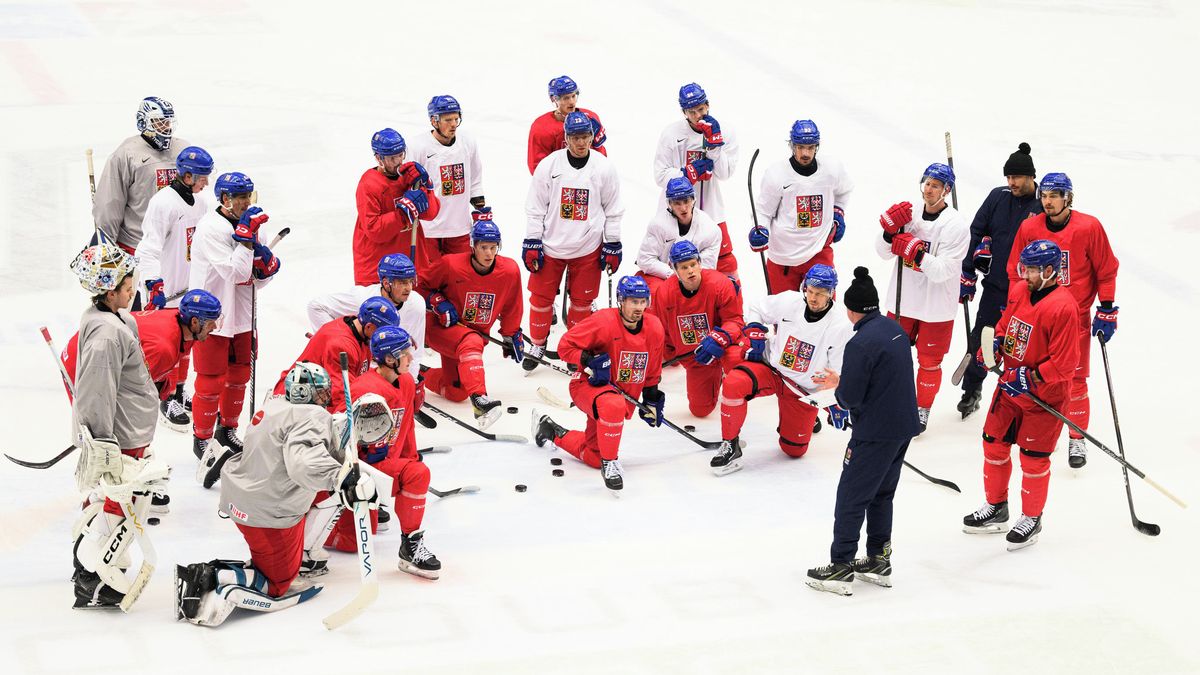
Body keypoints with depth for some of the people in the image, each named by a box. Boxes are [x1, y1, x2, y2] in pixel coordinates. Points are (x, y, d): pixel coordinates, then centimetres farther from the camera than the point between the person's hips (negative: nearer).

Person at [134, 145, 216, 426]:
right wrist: (154, 284, -32)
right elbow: (150, 247, -24)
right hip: (166, 287, -8)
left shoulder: (200, 202, 7)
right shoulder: (163, 202, -19)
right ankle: (168, 401, 10)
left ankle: (179, 393, 32)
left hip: (192, 286, 8)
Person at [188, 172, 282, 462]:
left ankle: (227, 430, 37)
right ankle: (201, 439, 14)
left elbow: (255, 281, 11)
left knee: (239, 376, 18)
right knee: (212, 382, -1)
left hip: (241, 318, 8)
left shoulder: (246, 226, 8)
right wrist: (246, 238, -28)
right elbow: (234, 272, -26)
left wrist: (266, 265, -9)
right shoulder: (211, 229, -18)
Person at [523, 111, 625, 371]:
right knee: (541, 297, 5)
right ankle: (537, 345, 24)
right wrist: (531, 243, -4)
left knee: (582, 300, 8)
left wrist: (612, 246, 3)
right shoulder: (548, 165, -6)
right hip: (550, 245, 0)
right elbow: (535, 207, -1)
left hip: (588, 249, 0)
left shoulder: (604, 168, -4)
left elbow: (613, 210, 4)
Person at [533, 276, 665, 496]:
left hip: (625, 394, 7)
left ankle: (553, 432, 38)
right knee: (613, 405, -43)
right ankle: (609, 464, -25)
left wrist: (652, 400, 12)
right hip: (589, 385, -7)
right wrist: (590, 362, -28)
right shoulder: (603, 321, -22)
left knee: (594, 456, 12)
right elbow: (565, 346, -16)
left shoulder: (654, 328, -5)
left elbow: (652, 370, 12)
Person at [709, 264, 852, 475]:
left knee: (794, 450, 3)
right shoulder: (788, 302, -12)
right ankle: (730, 445, -17)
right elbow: (756, 310, 7)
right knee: (734, 383, -32)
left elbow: (839, 371, -5)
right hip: (771, 369, 0)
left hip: (805, 388, 0)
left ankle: (805, 419, 38)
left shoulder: (840, 326, -15)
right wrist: (753, 335, -5)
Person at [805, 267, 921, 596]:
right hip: (904, 425, 9)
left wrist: (839, 388, 3)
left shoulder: (861, 343, -21)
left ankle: (840, 569, 4)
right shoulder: (895, 329, 6)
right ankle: (879, 562, 27)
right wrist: (843, 382, 17)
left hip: (875, 432, -9)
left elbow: (850, 398, -20)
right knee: (881, 493, 20)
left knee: (851, 496, 1)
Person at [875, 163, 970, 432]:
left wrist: (916, 252, -32)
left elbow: (943, 271, -22)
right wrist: (891, 230, -19)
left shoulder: (956, 226, -16)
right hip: (902, 299, 4)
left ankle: (922, 409, 28)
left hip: (936, 306, -4)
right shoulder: (907, 212, -2)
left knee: (929, 361, 9)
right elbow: (883, 252, 0)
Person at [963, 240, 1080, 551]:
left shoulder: (1063, 308, -25)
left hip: (1044, 394, -8)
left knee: (1033, 456, 2)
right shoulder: (1019, 291, -1)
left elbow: (1063, 364, -24)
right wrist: (994, 346, -3)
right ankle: (996, 507, 33)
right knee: (994, 441, 14)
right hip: (1011, 384, 8)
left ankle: (1031, 518, 20)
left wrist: (1030, 379, -27)